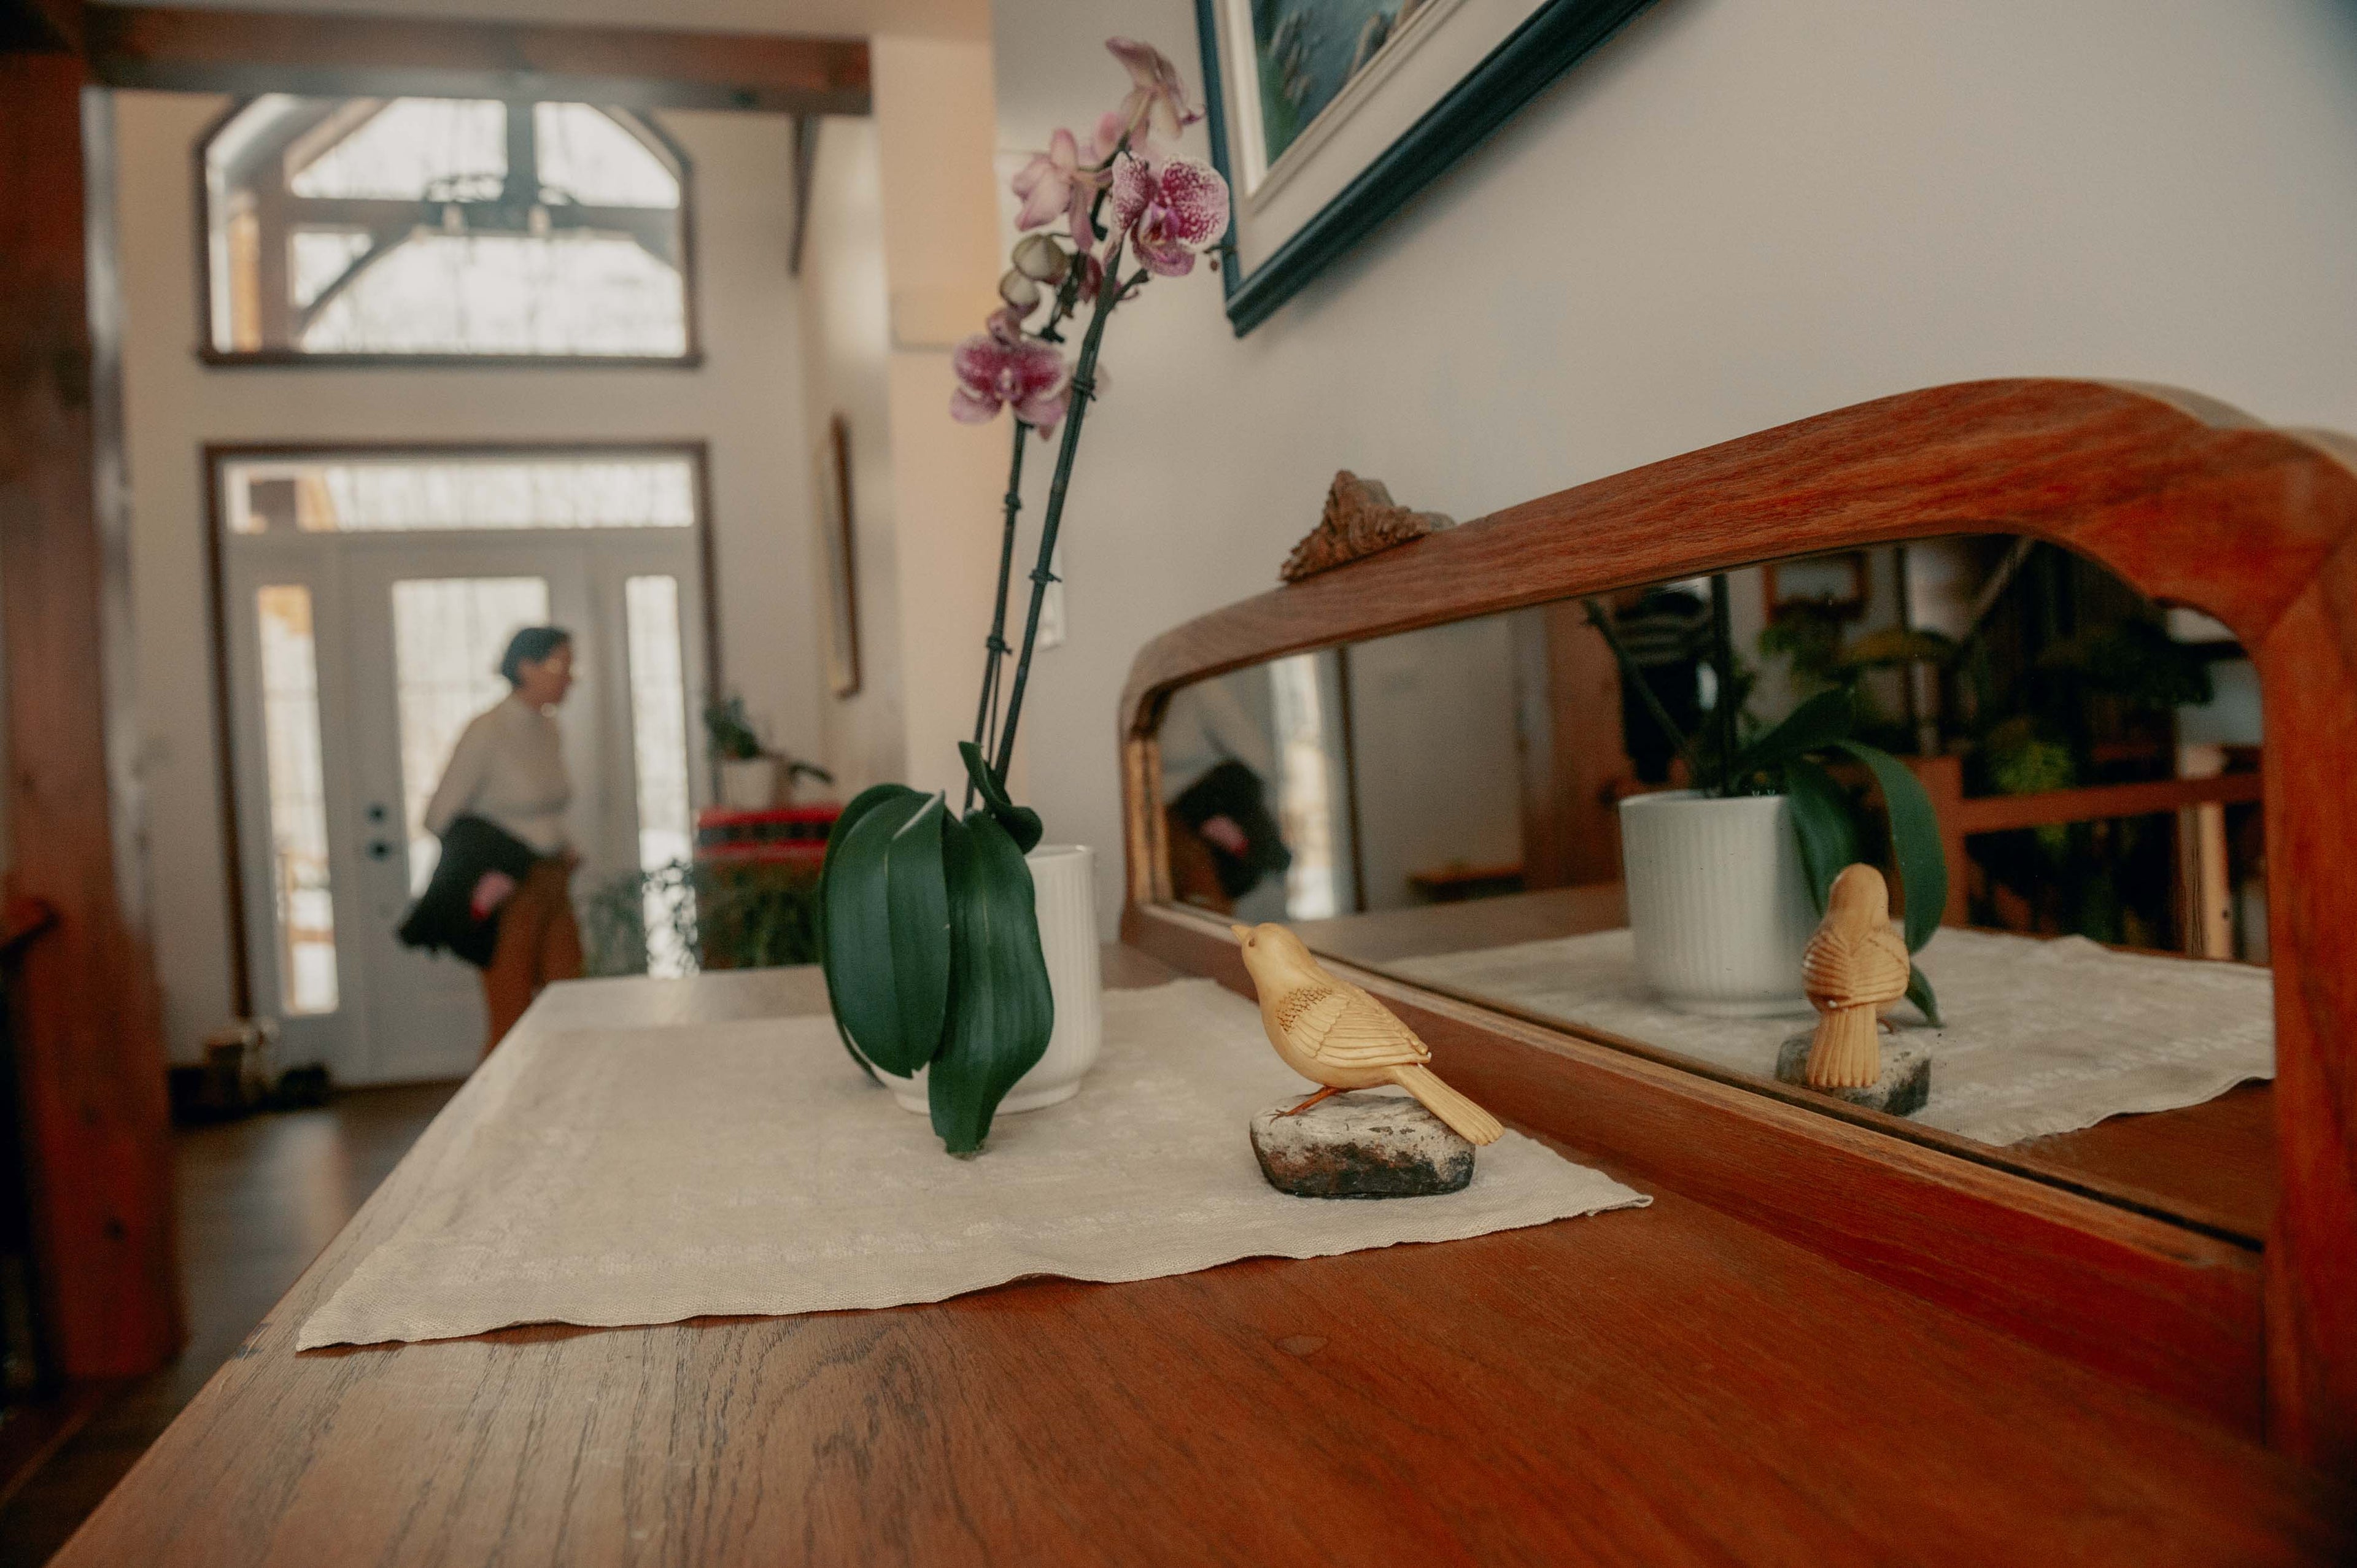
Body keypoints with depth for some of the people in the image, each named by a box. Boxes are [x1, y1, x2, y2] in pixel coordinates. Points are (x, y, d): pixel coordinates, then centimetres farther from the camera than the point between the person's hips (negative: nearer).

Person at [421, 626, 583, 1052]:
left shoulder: (549, 731, 11)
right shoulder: (486, 731, -11)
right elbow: (440, 817, -10)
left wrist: (564, 853, 8)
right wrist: (485, 867, -12)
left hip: (554, 888, 7)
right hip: (510, 893, -7)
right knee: (512, 1030, -3)